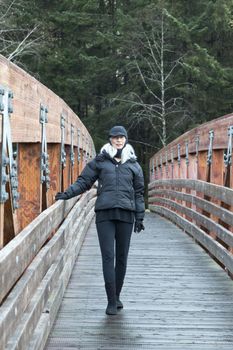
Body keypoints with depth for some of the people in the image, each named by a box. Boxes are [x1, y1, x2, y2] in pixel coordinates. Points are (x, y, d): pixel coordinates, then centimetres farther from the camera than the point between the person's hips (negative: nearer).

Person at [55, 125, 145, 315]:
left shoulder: (133, 164, 12)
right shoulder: (100, 161, 8)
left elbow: (139, 193, 14)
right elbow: (84, 181, 7)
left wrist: (139, 218, 10)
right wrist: (67, 194, -9)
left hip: (126, 214, 2)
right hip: (105, 214, -1)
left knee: (122, 257, 7)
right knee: (108, 256, -6)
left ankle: (117, 295, 22)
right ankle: (111, 301, -3)